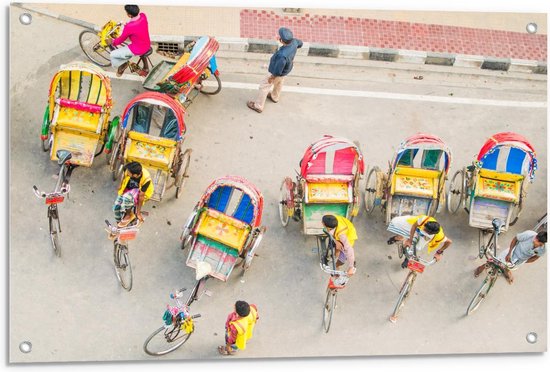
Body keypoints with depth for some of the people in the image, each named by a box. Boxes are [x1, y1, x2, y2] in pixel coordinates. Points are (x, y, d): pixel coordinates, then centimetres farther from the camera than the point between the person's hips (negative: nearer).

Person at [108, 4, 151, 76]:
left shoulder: (129, 27, -32)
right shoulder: (143, 16, -14)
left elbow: (121, 39, -12)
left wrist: (113, 42, 7)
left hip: (138, 50, -7)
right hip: (147, 45, 7)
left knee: (113, 55, 5)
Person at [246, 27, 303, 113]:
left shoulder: (282, 55, -48)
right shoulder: (294, 42, -28)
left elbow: (277, 71, -32)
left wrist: (271, 77, -14)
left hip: (277, 73, -7)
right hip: (286, 70, 7)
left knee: (264, 86, 17)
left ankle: (258, 106, 37)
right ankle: (275, 97, 64)